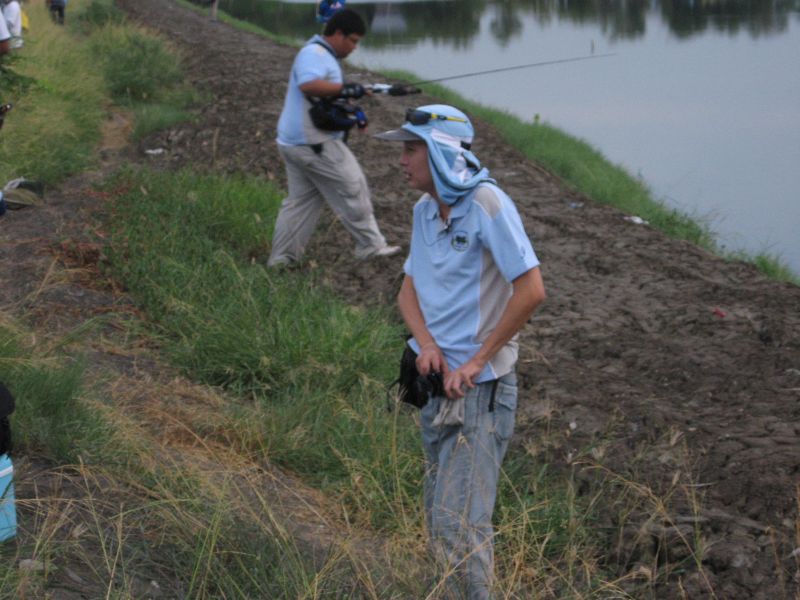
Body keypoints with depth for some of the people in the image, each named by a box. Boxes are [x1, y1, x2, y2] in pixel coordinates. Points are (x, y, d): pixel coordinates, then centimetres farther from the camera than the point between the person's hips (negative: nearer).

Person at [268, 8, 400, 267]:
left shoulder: (324, 56, 20)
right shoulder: (314, 53, -15)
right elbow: (309, 85, -34)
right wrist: (345, 88, -27)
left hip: (295, 142, 11)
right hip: (313, 143, -11)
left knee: (300, 201, 12)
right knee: (353, 189, 0)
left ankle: (280, 260, 11)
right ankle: (371, 246, 9)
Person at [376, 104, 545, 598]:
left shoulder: (486, 203, -16)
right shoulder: (425, 209, 8)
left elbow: (531, 290, -21)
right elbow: (410, 290, 14)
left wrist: (477, 361, -17)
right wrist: (427, 344, -8)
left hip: (480, 386, -8)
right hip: (438, 380, 8)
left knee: (459, 521, -11)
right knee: (441, 516, 16)